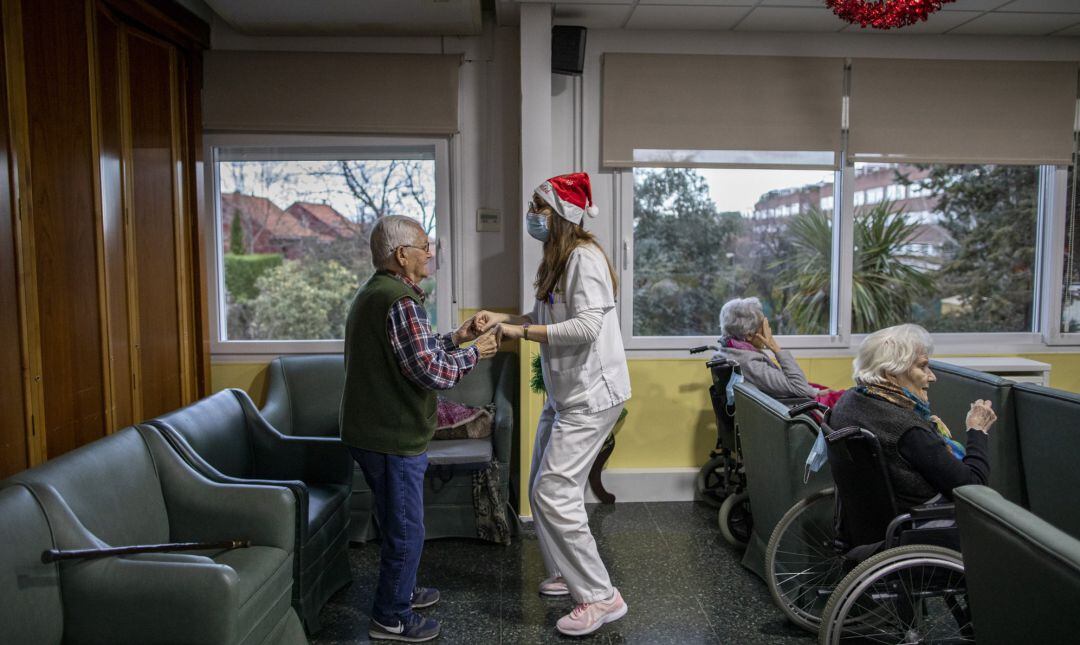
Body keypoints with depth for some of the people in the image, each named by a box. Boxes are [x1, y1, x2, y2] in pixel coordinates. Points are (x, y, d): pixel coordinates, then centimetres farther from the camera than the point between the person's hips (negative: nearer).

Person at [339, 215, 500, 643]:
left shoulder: (374, 293, 12)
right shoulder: (401, 301, -22)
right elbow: (432, 373, -25)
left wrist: (454, 338, 12)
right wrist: (474, 353, -10)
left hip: (374, 431, 10)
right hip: (392, 437, -10)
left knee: (398, 522, 25)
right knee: (406, 530, 5)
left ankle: (402, 590, 43)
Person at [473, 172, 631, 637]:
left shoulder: (584, 258, -17)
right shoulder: (556, 260, 12)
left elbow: (586, 326, -27)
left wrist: (519, 332, -22)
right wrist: (503, 319, 4)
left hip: (591, 395, -10)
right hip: (564, 394, 10)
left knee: (553, 493, -11)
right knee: (542, 490, 15)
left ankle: (600, 597, 0)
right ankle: (566, 574, 33)